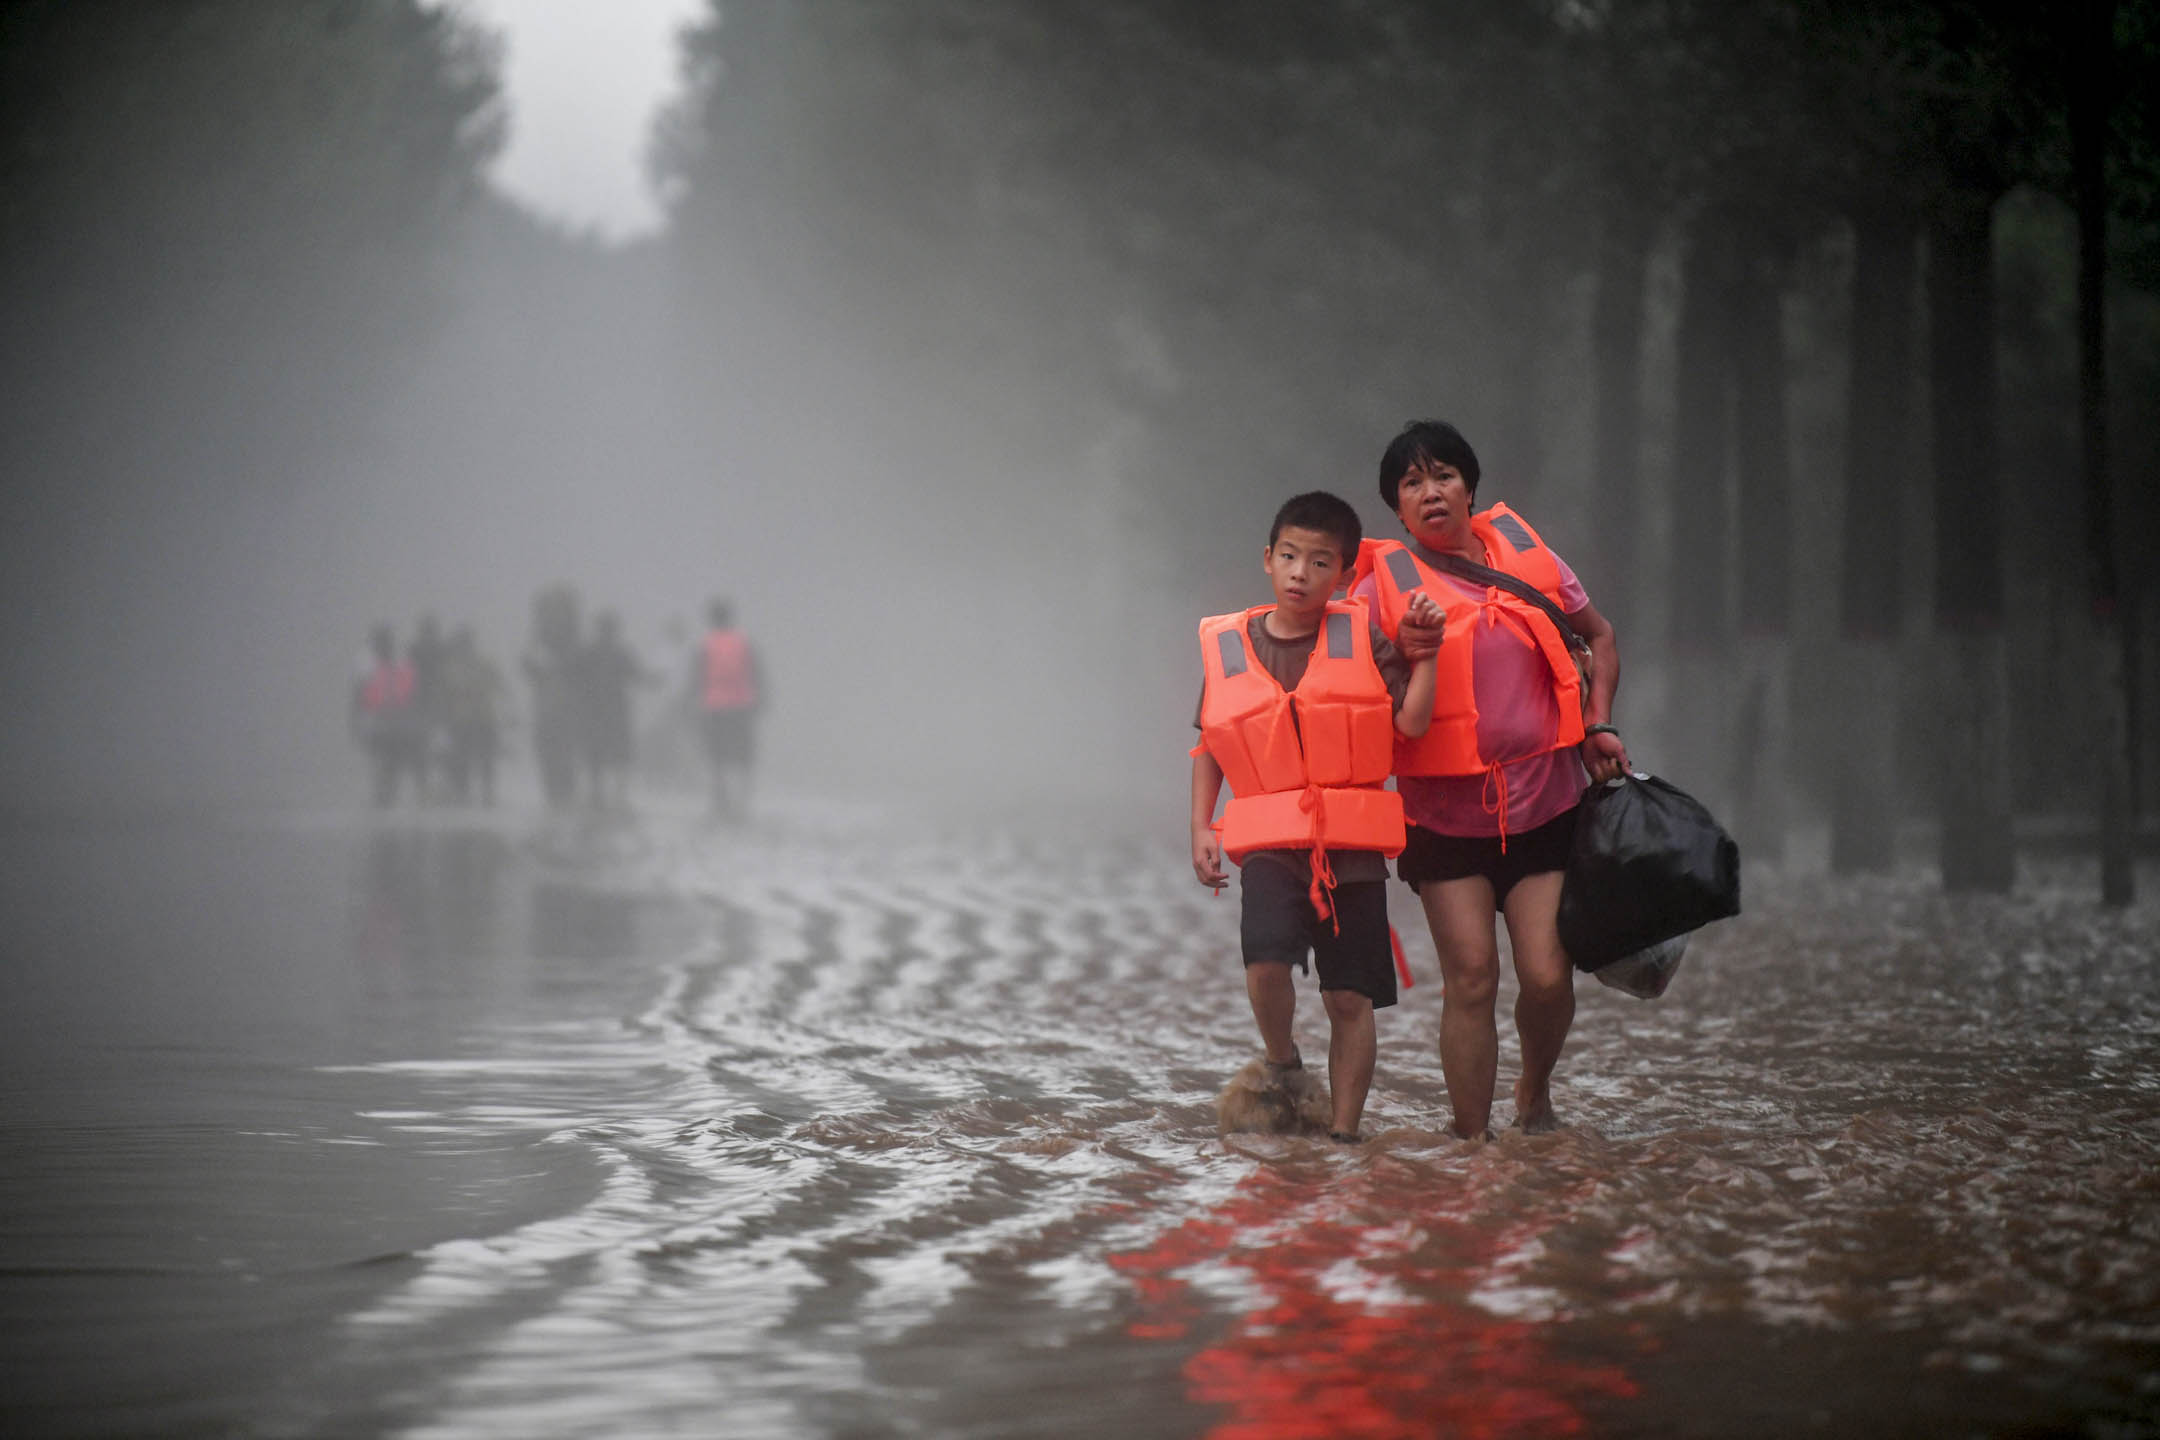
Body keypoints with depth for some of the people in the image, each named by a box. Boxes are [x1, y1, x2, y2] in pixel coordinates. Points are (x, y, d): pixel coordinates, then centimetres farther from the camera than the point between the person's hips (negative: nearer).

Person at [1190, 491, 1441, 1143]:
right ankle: (1282, 1065, 4)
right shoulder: (1227, 646, 6)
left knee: (1350, 998, 2)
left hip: (1351, 843, 0)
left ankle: (1343, 1131, 14)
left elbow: (1411, 722, -4)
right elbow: (1209, 744, 15)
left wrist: (1426, 654, -12)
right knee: (1266, 960, -24)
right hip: (1270, 841, 0)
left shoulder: (1364, 639, 3)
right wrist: (1200, 828, 8)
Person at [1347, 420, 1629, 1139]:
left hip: (1546, 803, 2)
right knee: (1471, 978, -9)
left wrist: (1598, 724, 8)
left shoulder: (1526, 554, 6)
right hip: (1447, 814, -2)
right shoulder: (1385, 586, -3)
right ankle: (1472, 1138, 3)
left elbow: (1598, 636, 20)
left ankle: (1535, 1093, 24)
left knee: (1547, 976, -6)